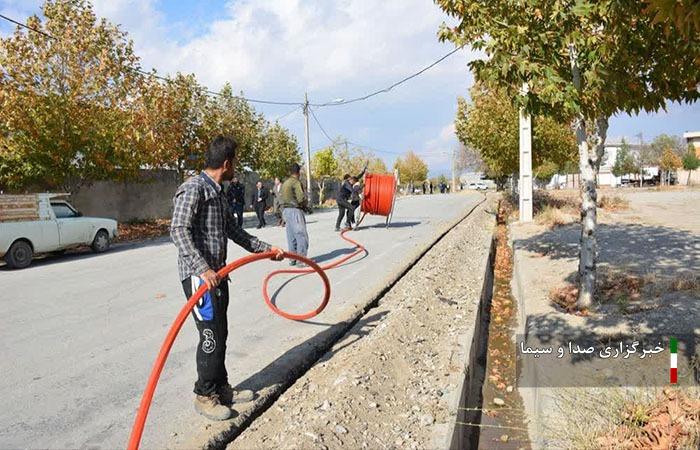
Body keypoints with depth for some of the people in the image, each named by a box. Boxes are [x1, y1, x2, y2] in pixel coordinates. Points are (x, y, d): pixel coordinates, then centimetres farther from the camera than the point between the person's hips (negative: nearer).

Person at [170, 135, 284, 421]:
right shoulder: (193, 188, -14)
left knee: (220, 334, 15)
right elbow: (179, 230, -22)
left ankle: (221, 389, 28)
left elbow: (233, 231, 22)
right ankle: (204, 396, 12)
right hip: (199, 276, -9)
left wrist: (265, 248, 19)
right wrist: (203, 269, -30)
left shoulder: (218, 192, 16)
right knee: (211, 336, -4)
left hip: (217, 274, 10)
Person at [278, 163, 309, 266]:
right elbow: (301, 198, -19)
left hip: (285, 210, 9)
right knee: (301, 235, -5)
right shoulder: (296, 182, -12)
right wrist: (304, 205, 2)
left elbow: (280, 198, 16)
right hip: (295, 210, -9)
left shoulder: (284, 183, 14)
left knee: (291, 236, 13)